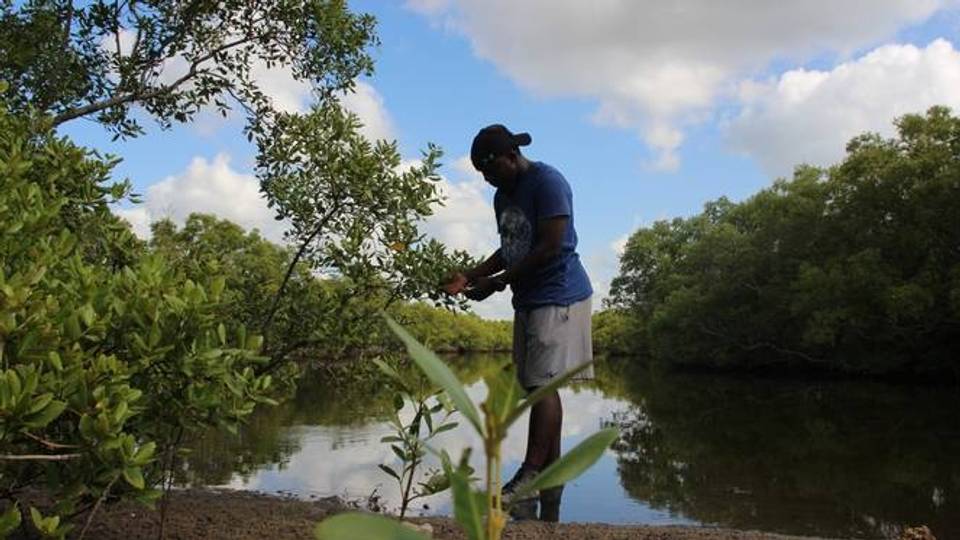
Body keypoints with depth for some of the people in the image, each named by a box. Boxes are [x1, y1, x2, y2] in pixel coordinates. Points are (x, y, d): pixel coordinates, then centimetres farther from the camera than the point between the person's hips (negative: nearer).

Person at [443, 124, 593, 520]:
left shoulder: (547, 183, -12)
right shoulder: (502, 197, 15)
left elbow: (549, 247, -19)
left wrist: (496, 282, -18)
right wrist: (470, 276, 6)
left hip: (558, 297, -9)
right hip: (528, 300, 9)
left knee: (542, 383, -13)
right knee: (539, 385, 7)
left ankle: (530, 475, -11)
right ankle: (552, 472, 14)